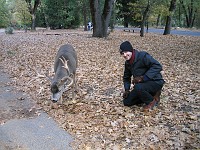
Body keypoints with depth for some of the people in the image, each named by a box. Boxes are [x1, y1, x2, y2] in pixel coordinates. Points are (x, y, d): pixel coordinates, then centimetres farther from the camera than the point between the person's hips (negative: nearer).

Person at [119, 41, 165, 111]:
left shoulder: (142, 56, -20)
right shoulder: (127, 63, 4)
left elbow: (158, 66, -28)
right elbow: (126, 77, 18)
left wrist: (143, 78, -32)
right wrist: (127, 89, 1)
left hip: (155, 82, -8)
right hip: (143, 84, 8)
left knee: (138, 88, -37)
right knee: (126, 102, 1)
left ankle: (152, 101, -6)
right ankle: (150, 95, 12)